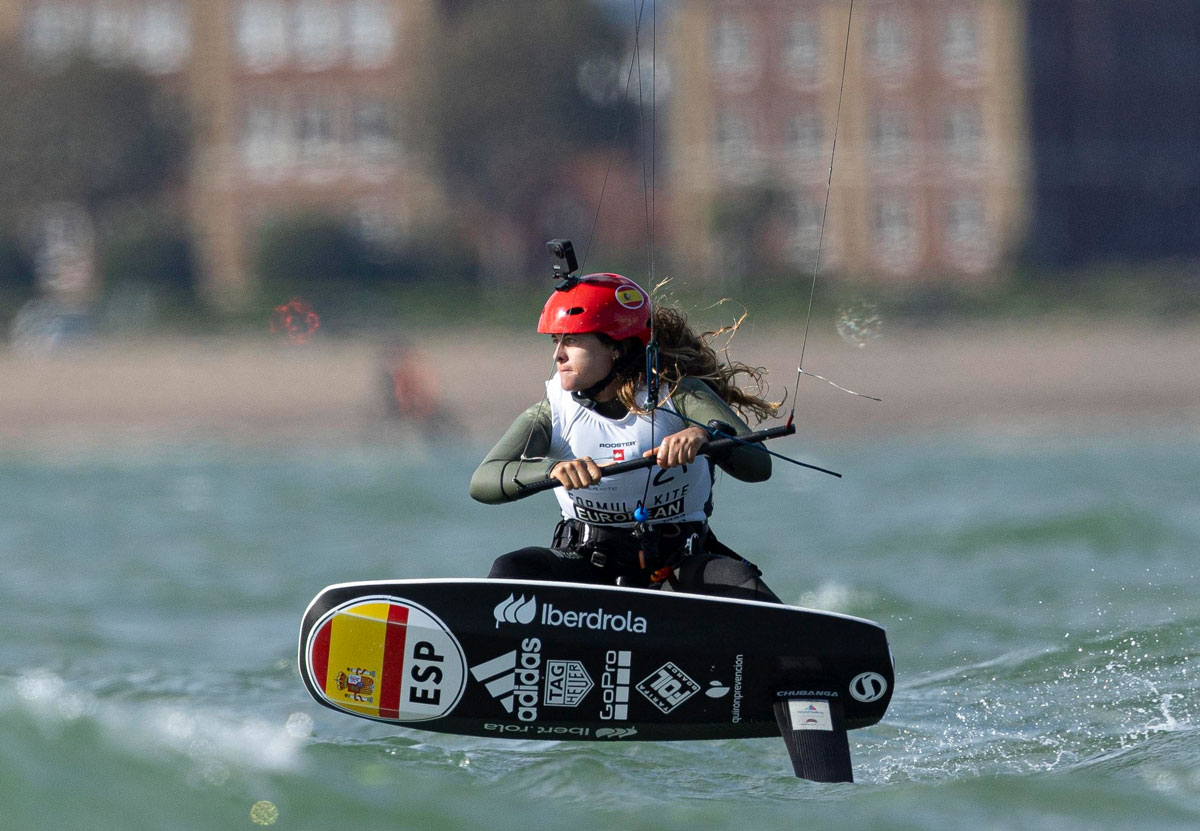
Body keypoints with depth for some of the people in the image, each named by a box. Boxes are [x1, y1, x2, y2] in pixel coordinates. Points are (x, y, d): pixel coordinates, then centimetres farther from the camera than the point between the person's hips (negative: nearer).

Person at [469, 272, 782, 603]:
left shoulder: (676, 394, -11)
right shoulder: (553, 413, -4)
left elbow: (758, 466, -23)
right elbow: (482, 483, -19)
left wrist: (705, 436, -45)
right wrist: (552, 468, -39)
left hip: (678, 566, -2)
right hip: (590, 564, 2)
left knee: (736, 579, -31)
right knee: (509, 570, -25)